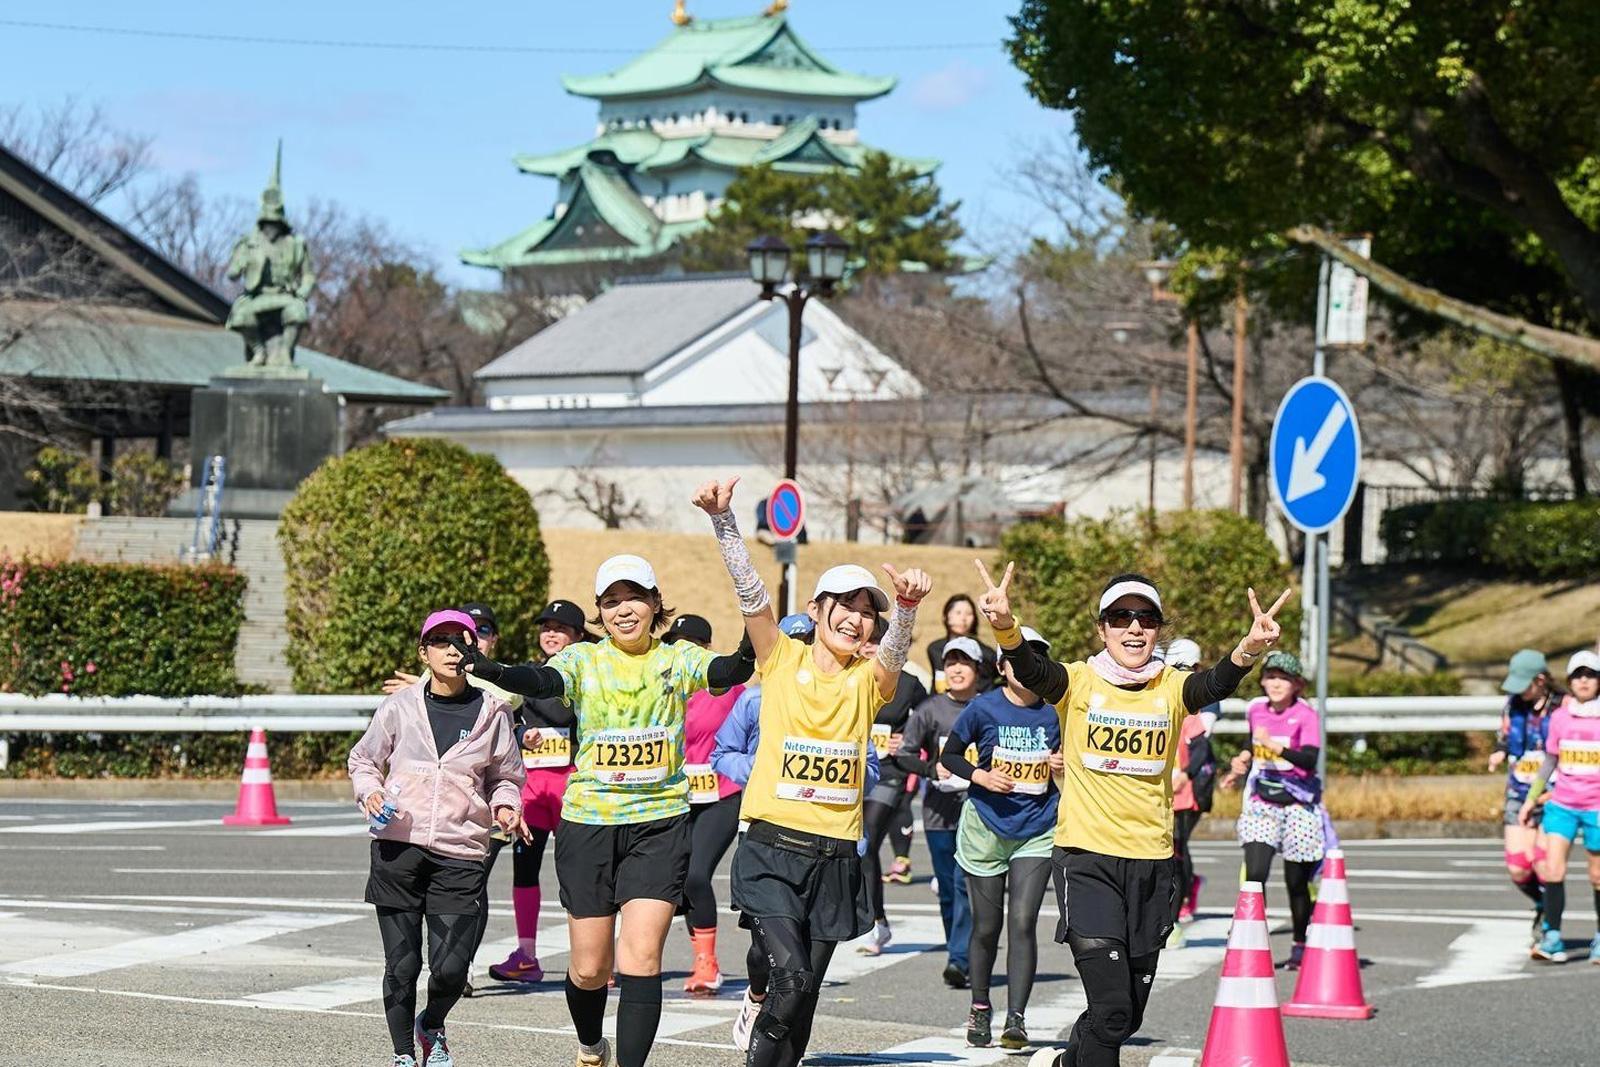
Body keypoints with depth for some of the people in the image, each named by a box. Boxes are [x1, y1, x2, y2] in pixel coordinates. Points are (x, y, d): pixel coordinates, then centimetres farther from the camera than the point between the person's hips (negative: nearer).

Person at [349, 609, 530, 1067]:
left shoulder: (492, 712, 5)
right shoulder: (399, 707, 4)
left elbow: (506, 777, 17)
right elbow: (364, 761, 17)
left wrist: (505, 807, -3)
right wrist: (370, 792, -3)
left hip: (460, 854, 0)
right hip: (398, 845, 0)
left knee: (451, 968, -6)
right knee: (402, 964, 2)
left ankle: (432, 1028, 26)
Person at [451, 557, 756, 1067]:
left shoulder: (678, 659, 3)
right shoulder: (584, 660, 1)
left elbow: (724, 671, -18)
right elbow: (545, 681, -21)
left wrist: (748, 651, -42)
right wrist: (493, 672, -43)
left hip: (659, 822, -1)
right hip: (588, 820, 1)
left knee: (640, 955, -13)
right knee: (589, 965, 8)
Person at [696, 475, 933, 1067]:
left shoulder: (868, 681, 6)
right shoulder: (783, 660, 2)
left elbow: (895, 647, -15)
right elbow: (750, 593, -10)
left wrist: (907, 605, -37)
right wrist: (723, 520, -24)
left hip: (835, 857, 3)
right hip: (772, 847, -3)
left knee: (804, 993, 7)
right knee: (791, 978, -21)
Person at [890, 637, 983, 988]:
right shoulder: (930, 710, 3)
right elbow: (903, 754, 0)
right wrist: (932, 768, -17)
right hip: (940, 811, 2)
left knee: (966, 883, -13)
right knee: (948, 889, 8)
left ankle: (958, 959, -16)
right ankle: (959, 957, 20)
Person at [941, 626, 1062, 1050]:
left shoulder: (1054, 712, 2)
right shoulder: (983, 708, -5)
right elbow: (949, 756, 3)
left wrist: (1063, 766, -6)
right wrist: (980, 775, -13)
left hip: (1037, 831, 1)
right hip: (986, 827, -1)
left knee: (1023, 922, -11)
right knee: (986, 926, 7)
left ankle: (1016, 1018, -12)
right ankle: (980, 1009, 26)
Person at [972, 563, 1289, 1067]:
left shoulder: (1171, 689, 2)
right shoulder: (1078, 683, -2)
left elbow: (1216, 685, -19)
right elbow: (1030, 669, -22)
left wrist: (1250, 649, -42)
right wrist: (1005, 627, -45)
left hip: (1152, 864, 3)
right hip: (1086, 859, -3)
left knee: (1127, 1017, 14)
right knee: (1110, 1007, -15)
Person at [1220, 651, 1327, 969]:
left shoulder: (1306, 716, -10)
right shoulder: (1255, 710, 5)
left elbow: (1310, 759, -25)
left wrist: (1275, 746, -36)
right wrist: (1242, 763, 7)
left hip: (1298, 806, -3)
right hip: (1261, 803, 3)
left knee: (1296, 882, 5)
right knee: (1254, 874, -14)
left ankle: (1300, 947, 22)